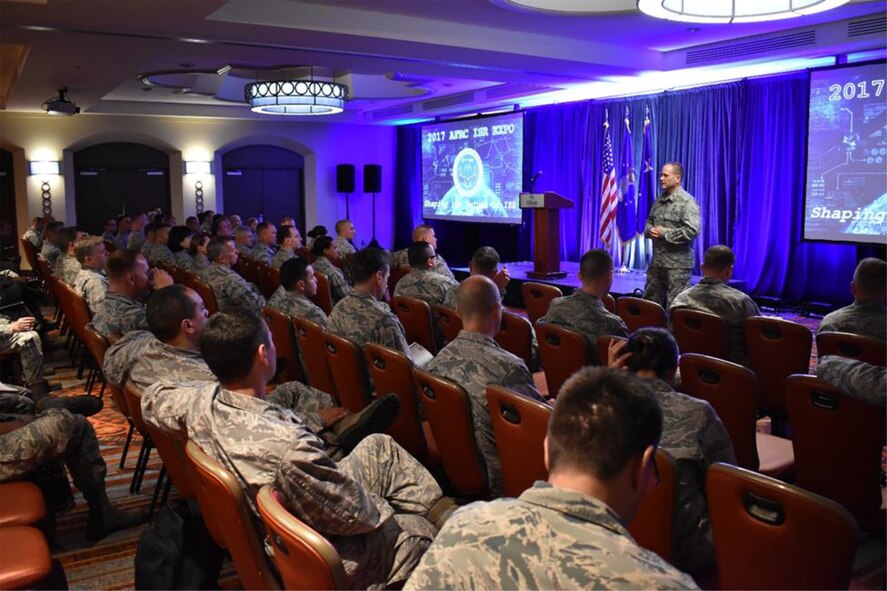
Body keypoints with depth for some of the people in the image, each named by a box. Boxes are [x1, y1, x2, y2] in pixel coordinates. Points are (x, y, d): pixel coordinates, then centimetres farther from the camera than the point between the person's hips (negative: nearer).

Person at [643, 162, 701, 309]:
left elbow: (692, 231, -21)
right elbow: (649, 221, 23)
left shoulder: (687, 202, -11)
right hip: (656, 261, 8)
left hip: (678, 263, -8)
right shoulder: (659, 199, 14)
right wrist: (650, 230, -2)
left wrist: (665, 233, -16)